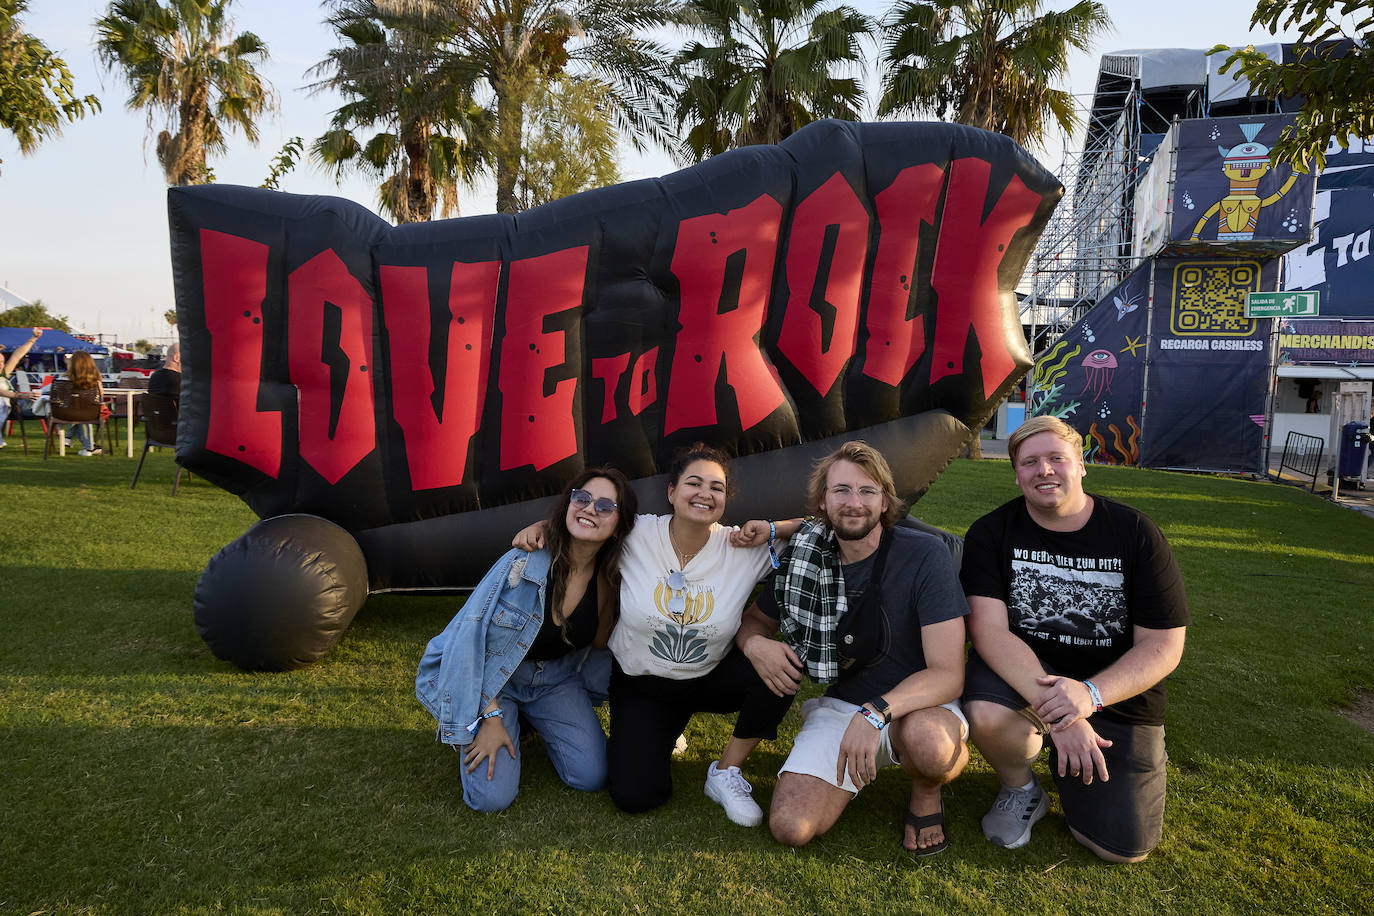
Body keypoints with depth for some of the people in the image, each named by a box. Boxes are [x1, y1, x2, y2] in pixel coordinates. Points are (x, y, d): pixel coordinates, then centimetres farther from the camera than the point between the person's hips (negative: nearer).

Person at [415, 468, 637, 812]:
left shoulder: (609, 577, -12)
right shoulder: (525, 562, -27)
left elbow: (598, 645, -1)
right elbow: (469, 639, -23)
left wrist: (610, 590, -17)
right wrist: (491, 718, -21)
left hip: (555, 680, 4)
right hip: (494, 679, -4)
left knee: (591, 776, -9)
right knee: (492, 796, -16)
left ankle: (535, 722, 18)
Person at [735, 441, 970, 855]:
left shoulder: (924, 555, -17)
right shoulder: (805, 561, -4)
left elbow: (948, 673, -21)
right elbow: (754, 620, 11)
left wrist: (876, 712, -36)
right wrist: (754, 644, -15)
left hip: (919, 706, -3)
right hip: (838, 706, 3)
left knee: (926, 738, -39)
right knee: (789, 826, -15)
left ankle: (926, 793, -1)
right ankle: (854, 771, 16)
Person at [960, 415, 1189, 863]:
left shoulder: (1134, 533, -9)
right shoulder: (992, 532, -10)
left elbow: (1163, 646, -11)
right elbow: (989, 630, -20)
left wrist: (1089, 694, -29)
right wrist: (1053, 710, -34)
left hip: (1116, 693, 1)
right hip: (1023, 672, 0)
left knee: (1124, 847, -7)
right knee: (987, 715, -35)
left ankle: (1066, 764, 25)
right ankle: (1020, 790, 1)